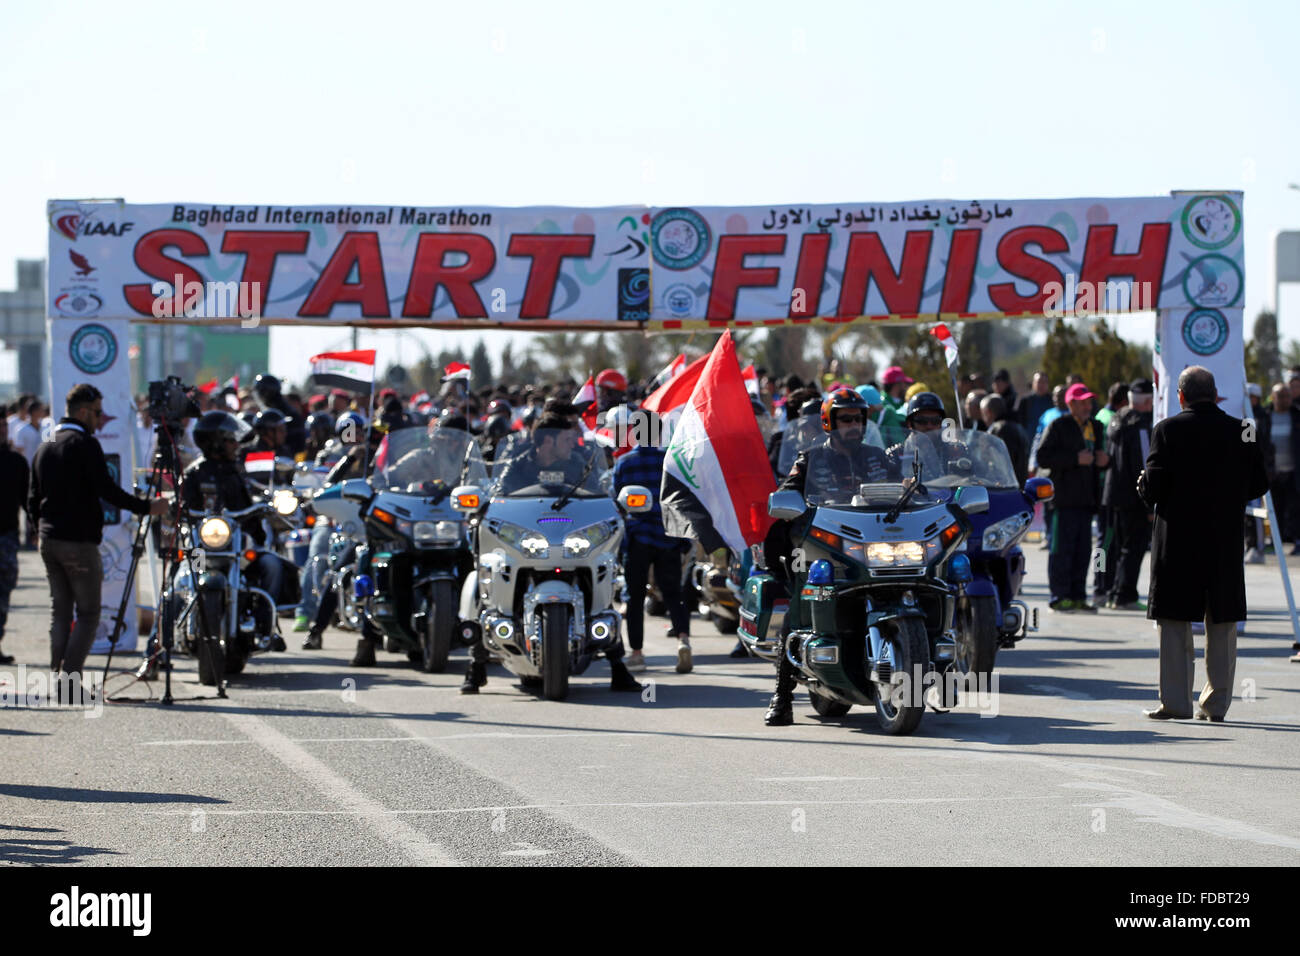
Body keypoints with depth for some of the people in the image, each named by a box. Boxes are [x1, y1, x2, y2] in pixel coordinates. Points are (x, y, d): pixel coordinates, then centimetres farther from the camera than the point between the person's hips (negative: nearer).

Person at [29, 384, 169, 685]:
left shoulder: (44, 448, 13)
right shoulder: (85, 445, -10)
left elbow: (32, 501, 17)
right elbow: (107, 491, -16)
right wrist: (147, 507, -9)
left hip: (49, 540, 7)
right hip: (79, 542, -7)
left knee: (59, 612, 11)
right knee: (88, 615, -3)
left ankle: (58, 677, 6)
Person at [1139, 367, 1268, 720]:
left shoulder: (1168, 431, -8)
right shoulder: (1241, 432, 1)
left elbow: (1153, 487, -11)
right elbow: (1258, 484, 6)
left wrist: (1144, 487, 11)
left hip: (1178, 536, -3)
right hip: (1225, 542, 3)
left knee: (1173, 621, 3)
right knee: (1222, 624, 10)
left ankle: (1175, 701, -2)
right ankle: (1217, 702, 11)